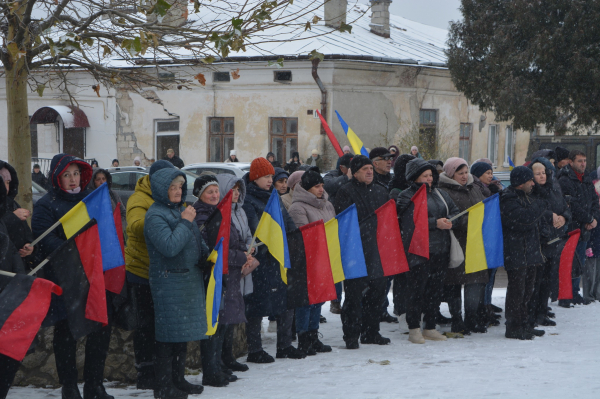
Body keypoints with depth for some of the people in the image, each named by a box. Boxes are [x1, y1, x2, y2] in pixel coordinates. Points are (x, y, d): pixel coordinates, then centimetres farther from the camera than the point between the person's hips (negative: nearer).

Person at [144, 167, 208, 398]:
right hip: (168, 282, -9)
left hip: (190, 279, 9)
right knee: (169, 335, -5)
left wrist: (208, 253, 9)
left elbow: (196, 241, 26)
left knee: (184, 332, 13)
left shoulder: (180, 210, 15)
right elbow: (170, 247, -25)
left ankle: (178, 379, 23)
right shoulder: (155, 215, -12)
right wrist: (185, 222, -18)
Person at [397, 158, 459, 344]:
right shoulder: (407, 197, -4)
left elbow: (455, 212, 16)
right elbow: (411, 223, -15)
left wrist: (449, 221, -6)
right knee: (417, 288, -6)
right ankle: (414, 328, 2)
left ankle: (430, 327, 18)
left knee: (436, 288, 9)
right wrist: (435, 223, -19)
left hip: (441, 250, 6)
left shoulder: (440, 194, 16)